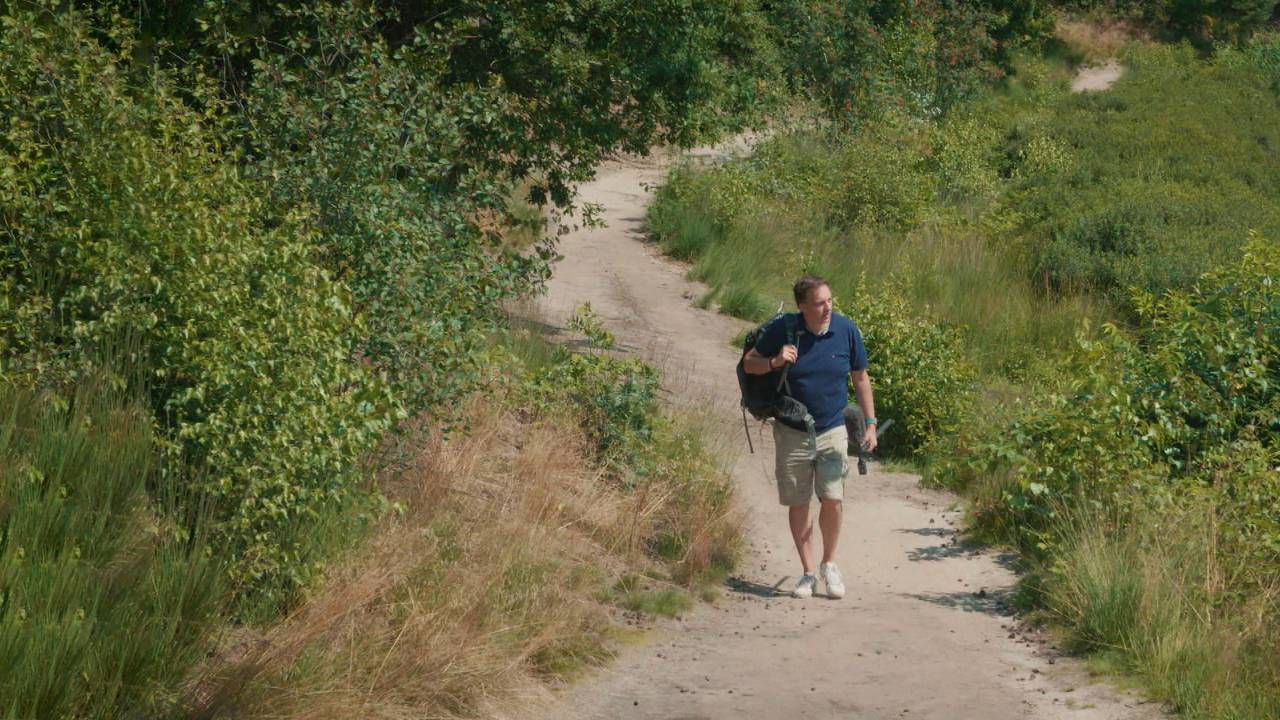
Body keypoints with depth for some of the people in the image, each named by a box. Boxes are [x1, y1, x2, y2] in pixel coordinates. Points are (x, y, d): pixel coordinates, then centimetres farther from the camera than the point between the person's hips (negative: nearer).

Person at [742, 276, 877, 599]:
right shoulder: (781, 331, -9)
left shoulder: (846, 330, -5)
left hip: (832, 430, 0)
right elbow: (748, 363, 2)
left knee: (832, 499, -8)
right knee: (798, 504, 4)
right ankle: (808, 572, 17)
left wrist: (870, 423, 4)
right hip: (791, 433, 0)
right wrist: (774, 362, -19)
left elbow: (860, 378, 7)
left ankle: (829, 564, 15)